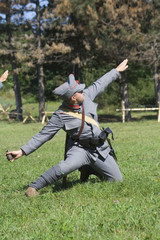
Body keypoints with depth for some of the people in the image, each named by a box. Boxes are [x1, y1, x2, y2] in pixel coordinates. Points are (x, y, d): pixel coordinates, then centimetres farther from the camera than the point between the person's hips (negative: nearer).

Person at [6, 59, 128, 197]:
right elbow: (43, 135, -17)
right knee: (66, 166, -38)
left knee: (117, 181, 5)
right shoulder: (60, 116, -20)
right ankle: (34, 187, -21)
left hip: (100, 148, 6)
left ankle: (91, 170, 34)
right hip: (79, 148, -6)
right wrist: (23, 151, -24)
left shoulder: (86, 96, -6)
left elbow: (99, 85, 11)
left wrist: (117, 71, 22)